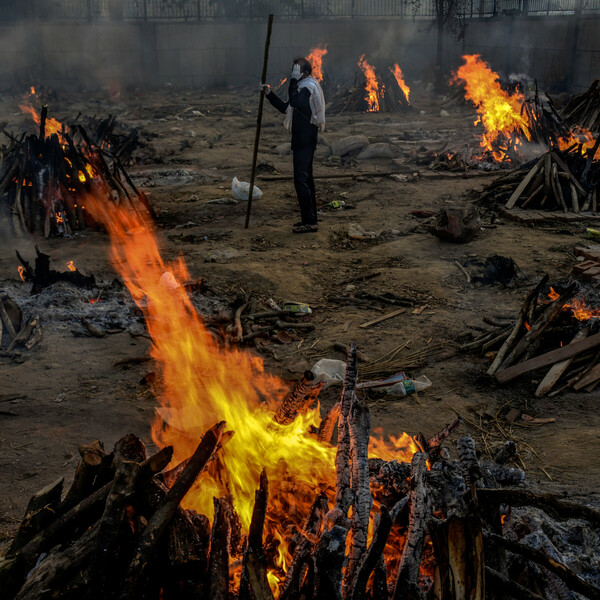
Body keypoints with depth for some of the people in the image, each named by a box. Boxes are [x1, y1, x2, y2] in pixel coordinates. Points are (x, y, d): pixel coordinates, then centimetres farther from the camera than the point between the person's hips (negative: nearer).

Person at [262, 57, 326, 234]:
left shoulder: (308, 87, -11)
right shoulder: (303, 87, 20)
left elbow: (295, 102, -29)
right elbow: (286, 108, 25)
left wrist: (294, 80, -20)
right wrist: (269, 93, 19)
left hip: (305, 140, -11)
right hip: (302, 139, 11)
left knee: (301, 179, -13)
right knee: (306, 179, 14)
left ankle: (309, 222, -13)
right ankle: (310, 219, 21)